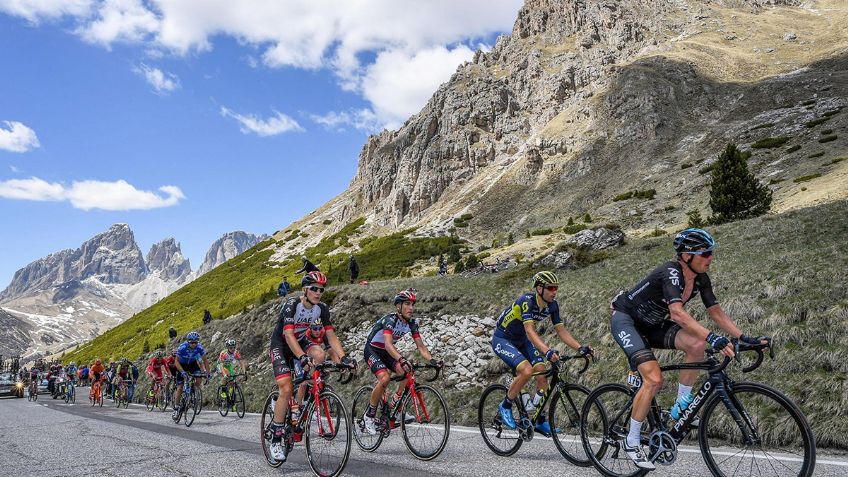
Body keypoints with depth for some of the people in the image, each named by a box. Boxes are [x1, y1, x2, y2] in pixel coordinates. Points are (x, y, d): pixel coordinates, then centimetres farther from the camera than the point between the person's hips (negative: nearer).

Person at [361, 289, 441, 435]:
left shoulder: (412, 323, -9)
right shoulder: (390, 320, -29)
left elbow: (421, 346, -9)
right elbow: (388, 344, -43)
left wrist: (432, 360, -26)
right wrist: (401, 360, -59)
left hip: (386, 352, 7)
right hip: (372, 350, -6)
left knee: (408, 373, -16)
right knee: (384, 378, -28)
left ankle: (395, 407, 1)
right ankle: (369, 416, -11)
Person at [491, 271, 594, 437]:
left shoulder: (552, 305, -10)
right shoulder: (526, 301, -31)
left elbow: (561, 331, -7)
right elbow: (530, 331, -41)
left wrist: (581, 347, -21)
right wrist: (547, 351, -55)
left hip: (522, 341, 7)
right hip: (502, 340, -7)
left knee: (542, 374, -8)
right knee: (527, 371, -28)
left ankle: (541, 421, 8)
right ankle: (506, 406, -4)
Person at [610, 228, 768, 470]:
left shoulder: (701, 278, -6)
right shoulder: (671, 272, -30)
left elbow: (716, 311, -3)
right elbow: (677, 312, -43)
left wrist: (744, 337, -13)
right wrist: (711, 337, -52)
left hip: (652, 325, 7)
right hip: (625, 319, -7)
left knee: (696, 344, -20)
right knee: (654, 379, -23)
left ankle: (681, 407, -2)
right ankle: (631, 442, -7)